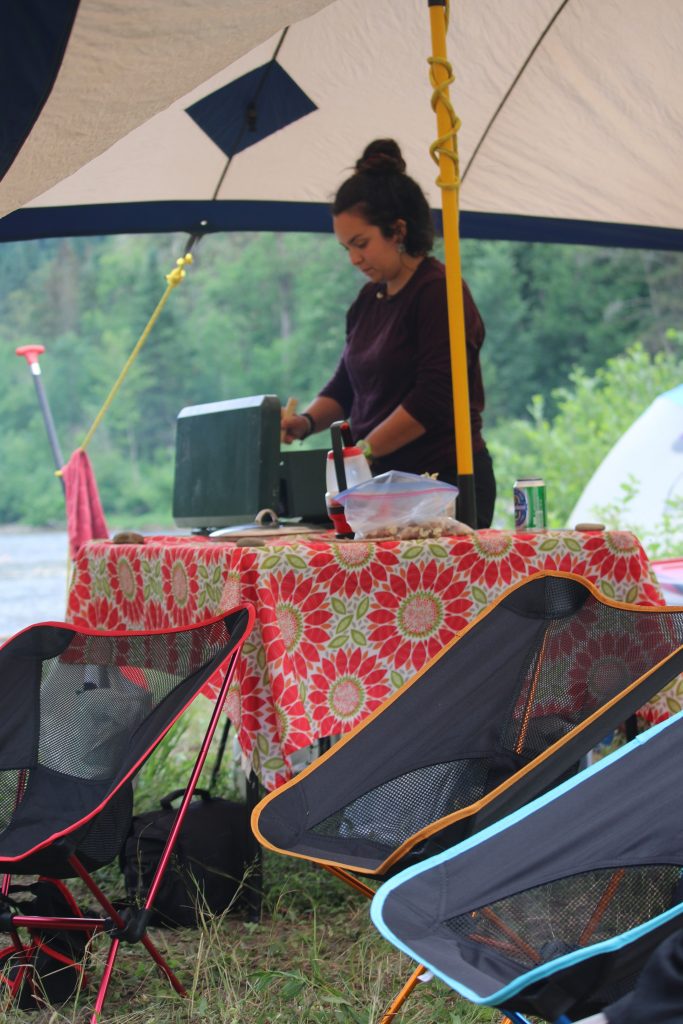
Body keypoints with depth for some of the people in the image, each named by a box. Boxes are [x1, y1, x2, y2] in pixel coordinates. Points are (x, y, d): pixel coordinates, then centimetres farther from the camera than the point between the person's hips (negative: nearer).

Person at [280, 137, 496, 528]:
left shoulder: (438, 291, -10)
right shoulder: (369, 299, 16)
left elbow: (433, 398, -17)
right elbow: (345, 386, 22)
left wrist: (362, 451, -16)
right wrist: (307, 422, 2)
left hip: (444, 480, -7)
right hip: (385, 480, 7)